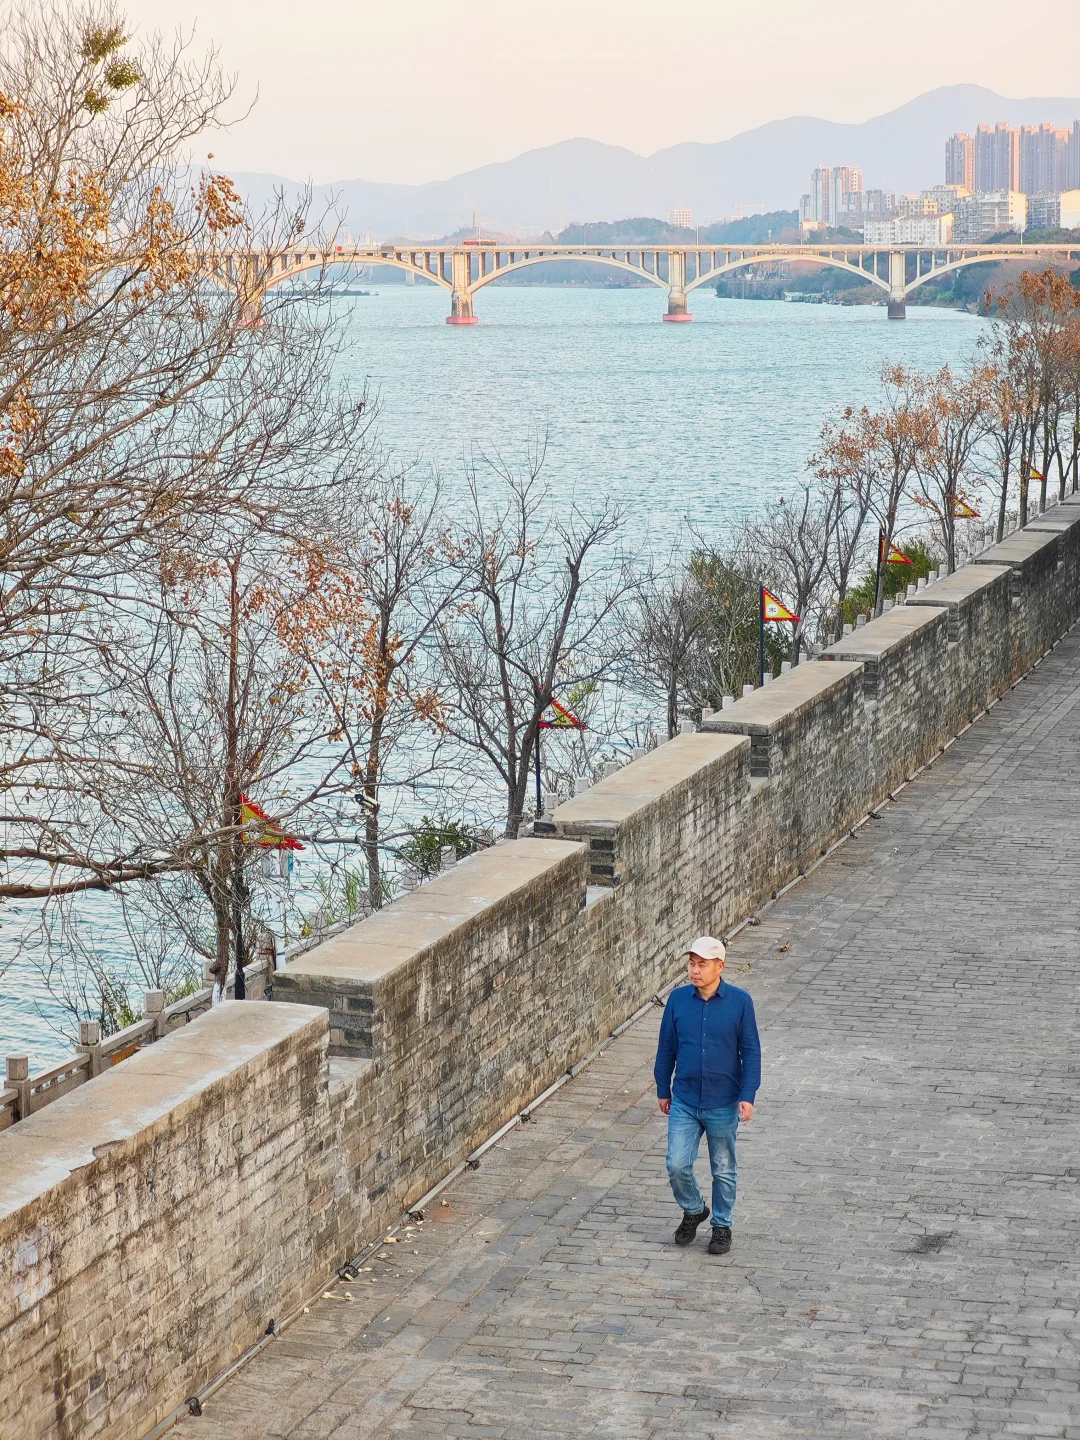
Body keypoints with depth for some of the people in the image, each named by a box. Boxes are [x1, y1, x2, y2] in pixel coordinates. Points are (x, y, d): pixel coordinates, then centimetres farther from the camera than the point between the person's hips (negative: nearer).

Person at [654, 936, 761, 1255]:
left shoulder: (740, 1001, -10)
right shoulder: (678, 999, -4)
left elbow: (750, 1051, -5)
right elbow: (666, 1047, 7)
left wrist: (748, 1095, -11)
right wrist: (663, 1090, 11)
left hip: (724, 1105, -2)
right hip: (684, 1102, 2)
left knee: (723, 1170, 10)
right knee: (677, 1165, -2)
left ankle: (722, 1226, 29)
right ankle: (693, 1210, 25)